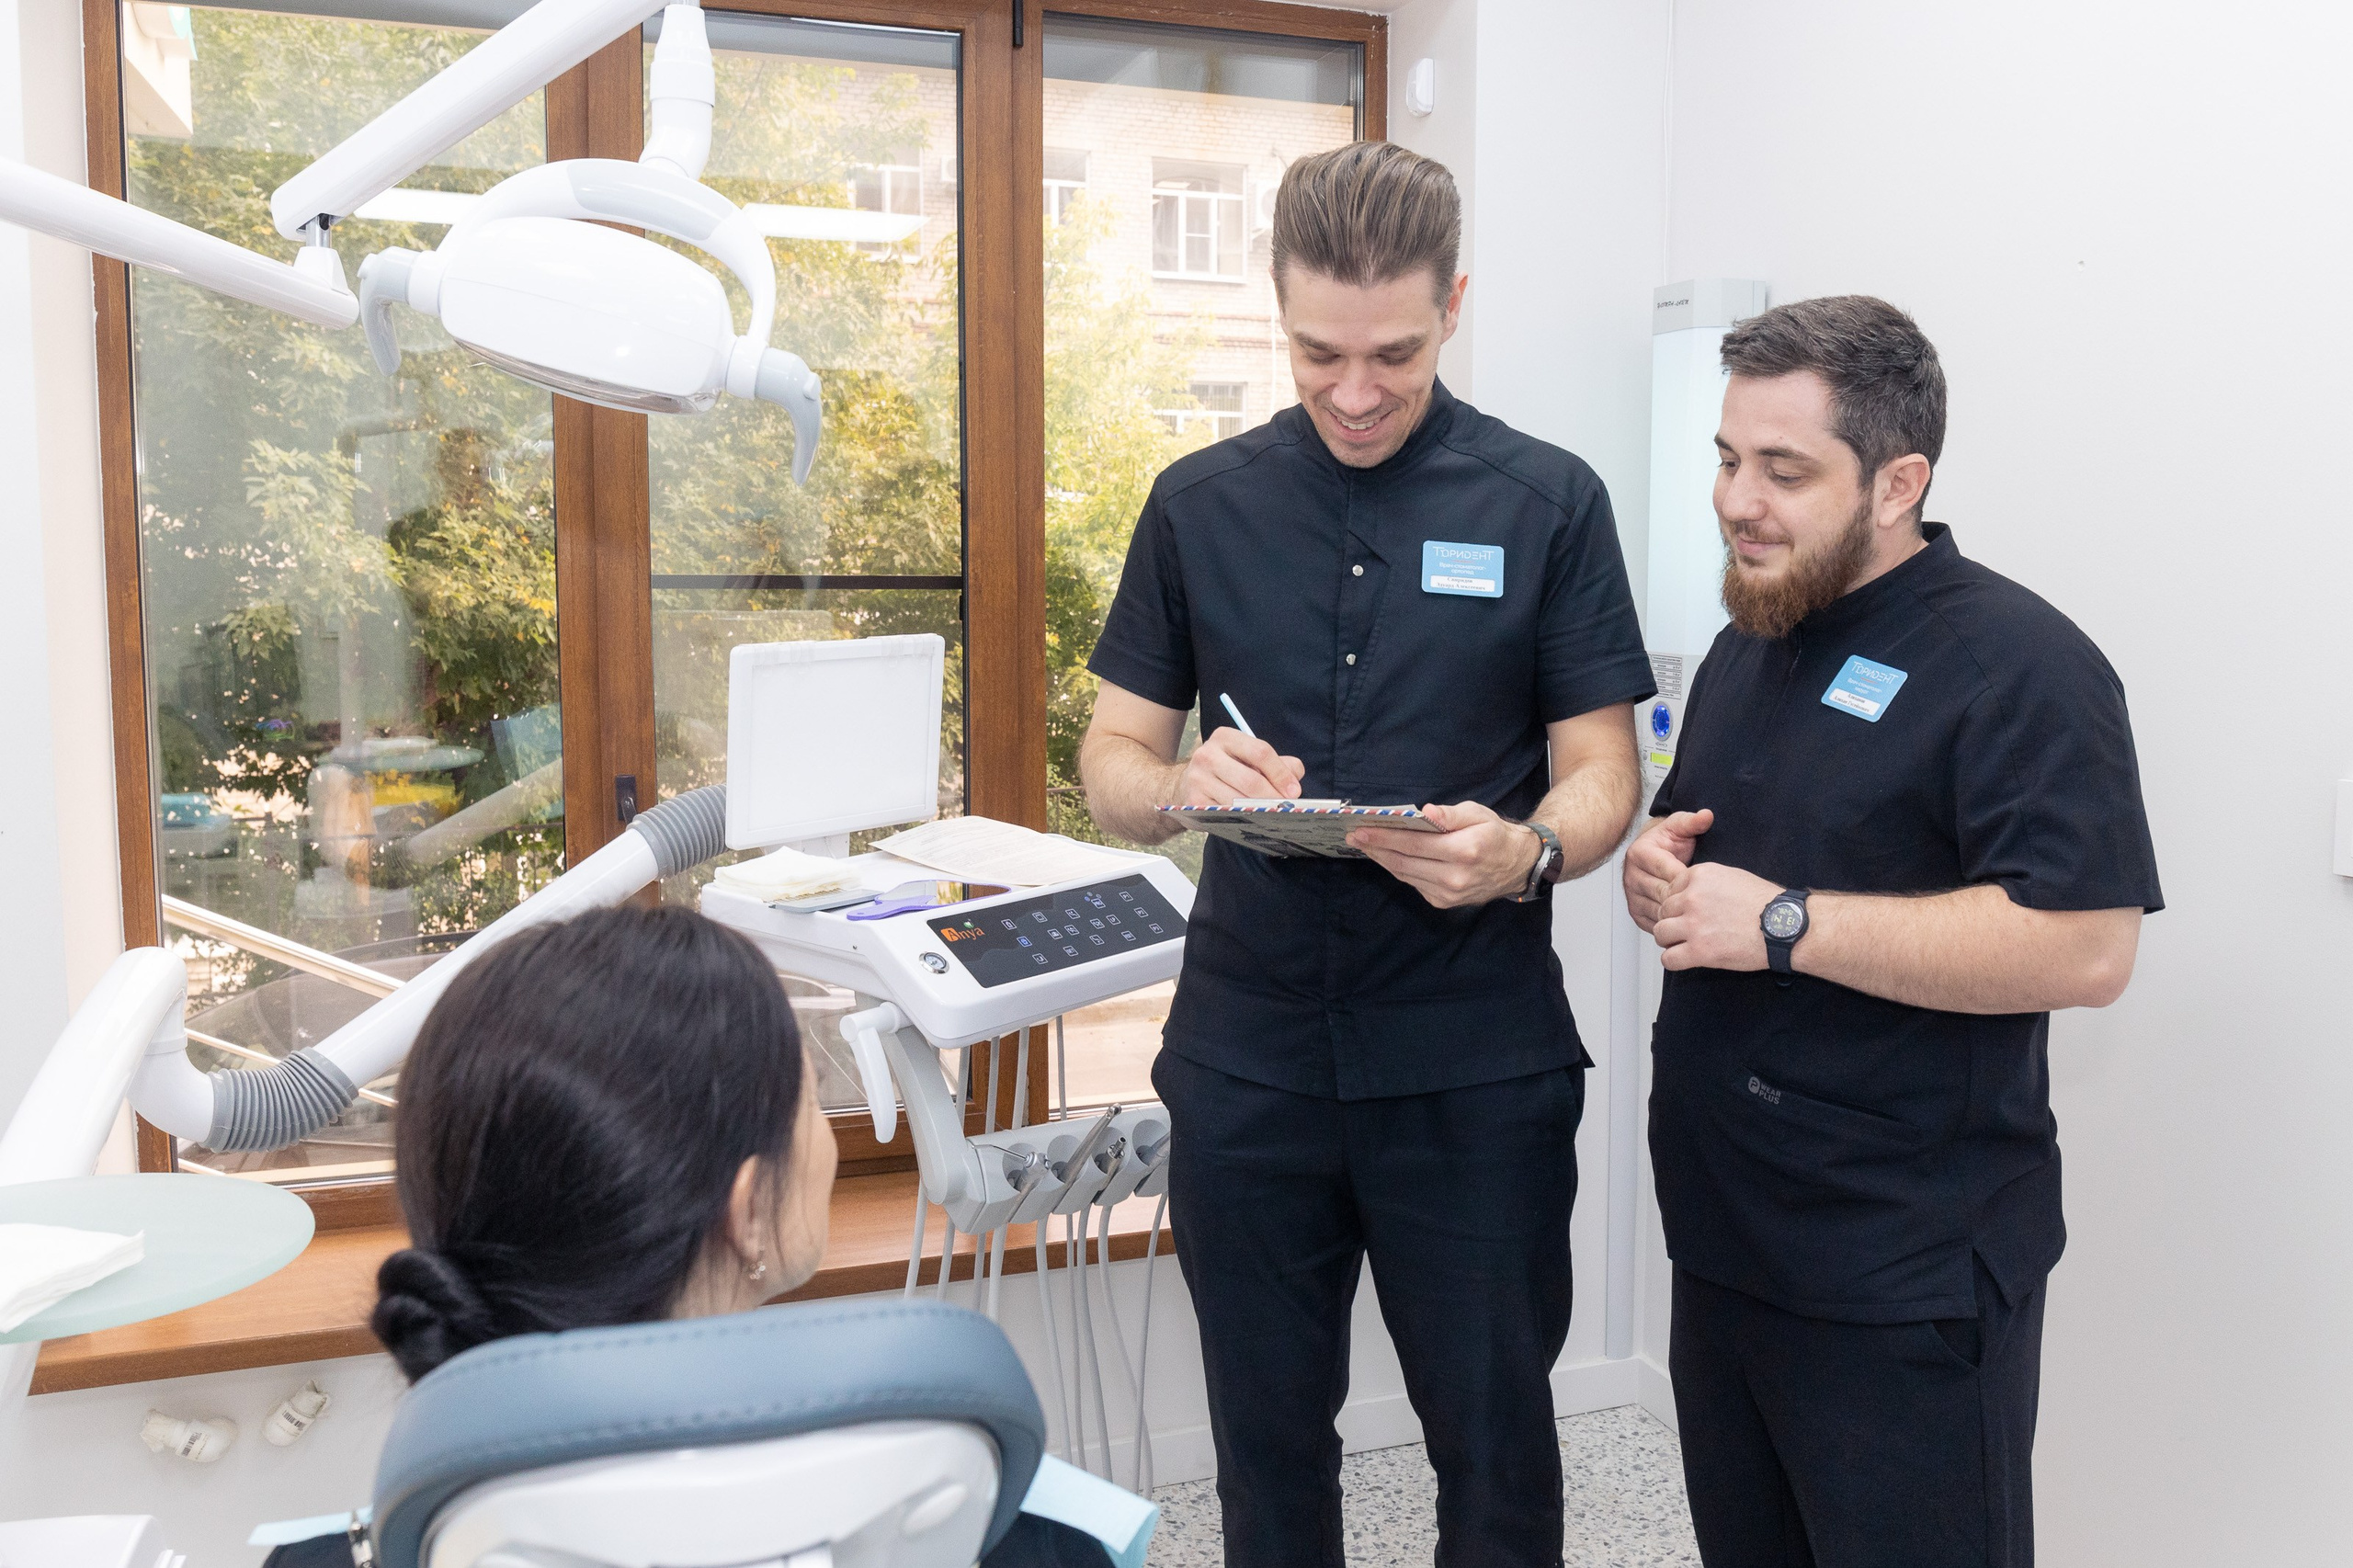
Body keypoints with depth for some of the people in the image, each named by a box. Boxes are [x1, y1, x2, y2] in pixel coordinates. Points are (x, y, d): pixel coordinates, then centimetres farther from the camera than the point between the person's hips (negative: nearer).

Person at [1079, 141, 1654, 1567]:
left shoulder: (1547, 502, -1)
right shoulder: (1202, 506, 4)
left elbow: (1602, 773, -1)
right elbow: (1113, 757, 7)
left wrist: (1523, 853, -24)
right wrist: (1184, 786, -17)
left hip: (1476, 1067, -1)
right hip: (1250, 1058, 2)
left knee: (1496, 1445, 12)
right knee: (1268, 1441, 16)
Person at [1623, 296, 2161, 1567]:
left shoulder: (2016, 664, -14)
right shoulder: (1747, 649, 13)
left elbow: (2087, 948, -25)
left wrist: (1781, 924, -24)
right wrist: (1659, 870, 0)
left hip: (1902, 1282, -8)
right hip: (1722, 1244, 8)